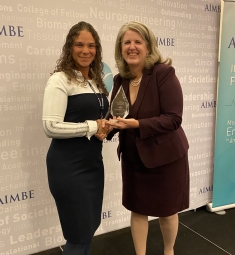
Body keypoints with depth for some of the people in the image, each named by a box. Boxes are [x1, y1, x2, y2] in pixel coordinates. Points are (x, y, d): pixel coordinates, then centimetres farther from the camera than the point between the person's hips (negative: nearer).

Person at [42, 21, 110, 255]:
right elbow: (51, 127, -21)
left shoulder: (95, 81, 13)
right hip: (68, 165, -7)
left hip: (93, 161, 8)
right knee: (80, 233, 4)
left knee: (90, 227, 18)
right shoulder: (60, 80, -12)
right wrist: (92, 127, -15)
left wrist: (105, 127, 1)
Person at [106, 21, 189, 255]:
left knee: (166, 211, 16)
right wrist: (107, 126, -16)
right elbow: (116, 114, 6)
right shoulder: (120, 79, 0)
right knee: (137, 209, 15)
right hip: (133, 157, 5)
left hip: (164, 156, -4)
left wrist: (137, 124, -31)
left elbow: (173, 119, -22)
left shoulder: (164, 73, -17)